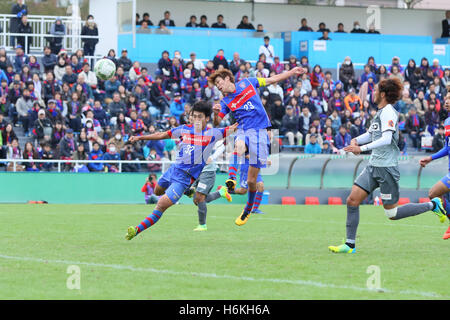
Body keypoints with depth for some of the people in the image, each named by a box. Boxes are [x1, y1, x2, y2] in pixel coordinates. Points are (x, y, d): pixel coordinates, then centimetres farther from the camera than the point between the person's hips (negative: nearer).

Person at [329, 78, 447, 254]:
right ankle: (349, 245, 3)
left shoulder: (388, 112, -15)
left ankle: (432, 205, 14)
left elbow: (386, 139, -25)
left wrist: (361, 148, -28)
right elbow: (371, 134, 25)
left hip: (386, 167, -9)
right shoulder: (381, 112, 14)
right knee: (352, 200, -1)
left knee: (392, 213, -1)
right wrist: (356, 140, 4)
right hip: (374, 166, 9)